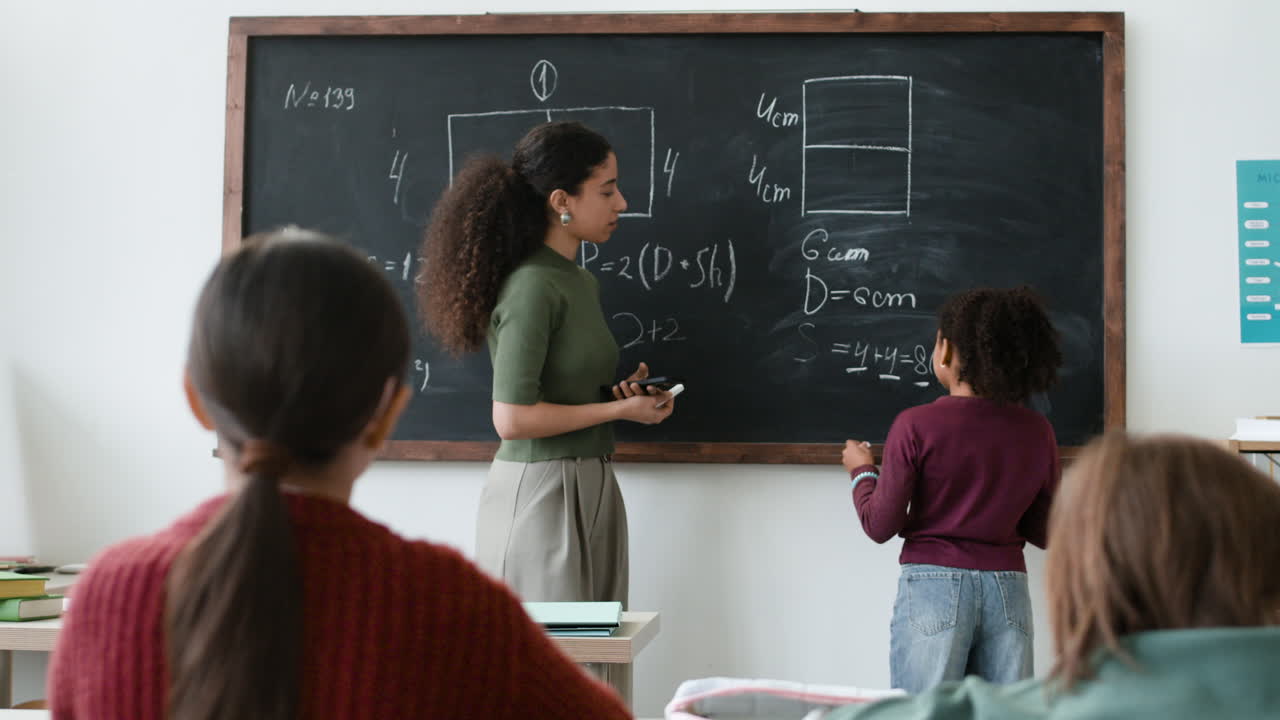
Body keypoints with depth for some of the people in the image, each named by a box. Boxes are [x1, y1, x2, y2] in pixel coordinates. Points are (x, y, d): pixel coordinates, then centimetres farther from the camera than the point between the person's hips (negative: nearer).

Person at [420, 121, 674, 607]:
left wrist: (623, 392, 2)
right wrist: (622, 409, -11)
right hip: (540, 492, -9)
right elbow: (512, 418, -19)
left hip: (590, 490, 9)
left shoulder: (581, 282, 11)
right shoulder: (533, 287, -16)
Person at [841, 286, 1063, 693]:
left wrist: (861, 471, 11)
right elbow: (1042, 533, 9)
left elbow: (880, 526, -6)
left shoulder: (916, 426, -10)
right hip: (1008, 592, 4)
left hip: (934, 587, -3)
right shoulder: (1037, 432, 0)